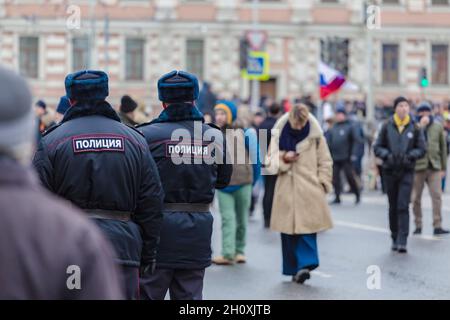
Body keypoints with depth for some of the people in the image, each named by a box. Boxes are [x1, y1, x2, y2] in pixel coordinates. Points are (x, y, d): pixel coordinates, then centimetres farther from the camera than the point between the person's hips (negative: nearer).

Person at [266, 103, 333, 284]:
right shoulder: (279, 135, 4)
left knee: (307, 228, -10)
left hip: (309, 190, -2)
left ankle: (305, 264, -10)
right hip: (286, 191, 2)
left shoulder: (316, 136, 0)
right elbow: (270, 163, 8)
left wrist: (322, 183, -2)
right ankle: (296, 268, 10)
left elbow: (325, 162, 7)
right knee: (288, 231, 3)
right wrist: (283, 159, -11)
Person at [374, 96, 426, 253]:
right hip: (389, 171, 2)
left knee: (403, 206, -11)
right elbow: (377, 147, 4)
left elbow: (422, 149, 4)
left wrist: (410, 155, -13)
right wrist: (387, 155, -14)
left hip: (407, 171, -2)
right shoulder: (387, 126, 1)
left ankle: (402, 242, -13)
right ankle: (395, 239, 21)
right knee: (393, 206, 9)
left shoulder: (414, 127, 0)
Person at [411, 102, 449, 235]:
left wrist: (443, 168, 10)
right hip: (417, 167, -1)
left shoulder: (438, 127, 8)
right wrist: (421, 126, -20)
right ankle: (418, 226, 16)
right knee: (416, 198, 4)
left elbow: (443, 147, 12)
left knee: (437, 196, -9)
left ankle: (437, 226, -9)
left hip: (434, 167, 1)